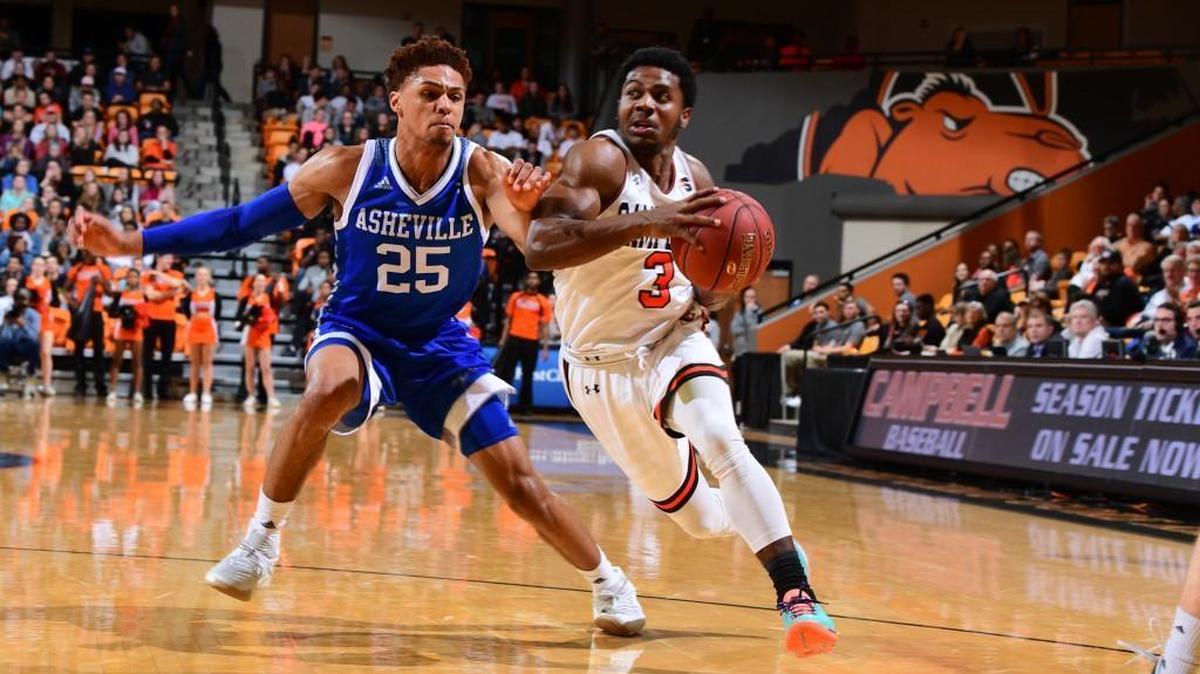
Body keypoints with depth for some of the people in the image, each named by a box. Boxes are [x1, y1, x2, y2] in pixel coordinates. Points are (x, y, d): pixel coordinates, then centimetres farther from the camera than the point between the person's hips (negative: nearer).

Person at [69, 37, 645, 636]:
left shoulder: (481, 173, -19)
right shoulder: (347, 169, -18)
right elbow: (242, 223, -11)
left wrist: (527, 209, -57)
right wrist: (132, 242, -17)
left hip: (441, 346, 1)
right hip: (357, 333, -1)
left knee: (520, 484, -1)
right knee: (328, 390, -37)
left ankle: (607, 581, 25)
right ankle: (261, 540, -20)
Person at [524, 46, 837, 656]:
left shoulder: (695, 178, -1)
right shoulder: (600, 160, -20)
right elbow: (540, 247, -38)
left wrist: (708, 294, -9)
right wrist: (644, 223, -48)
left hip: (673, 341, 2)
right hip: (602, 361, -2)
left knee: (721, 441, -29)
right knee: (697, 516, 9)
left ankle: (796, 593, -30)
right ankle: (765, 531, 43)